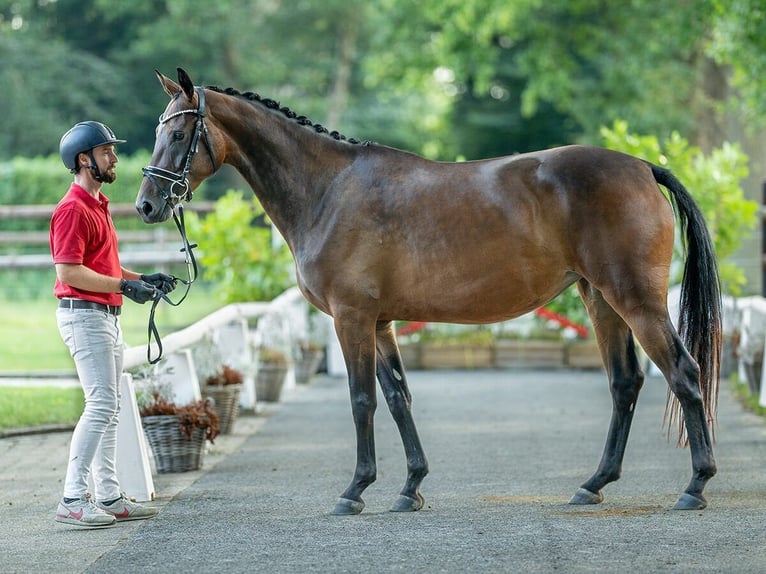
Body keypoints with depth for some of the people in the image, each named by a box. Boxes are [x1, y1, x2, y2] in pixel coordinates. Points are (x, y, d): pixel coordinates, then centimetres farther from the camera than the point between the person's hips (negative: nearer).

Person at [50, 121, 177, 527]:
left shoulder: (98, 205, 19)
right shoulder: (73, 208, -14)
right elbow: (69, 271, -21)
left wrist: (143, 279, 13)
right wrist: (124, 285, -21)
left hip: (106, 317, 11)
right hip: (84, 314, -11)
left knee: (109, 408, 10)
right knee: (101, 405, -15)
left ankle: (109, 497, 13)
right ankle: (73, 499, -14)